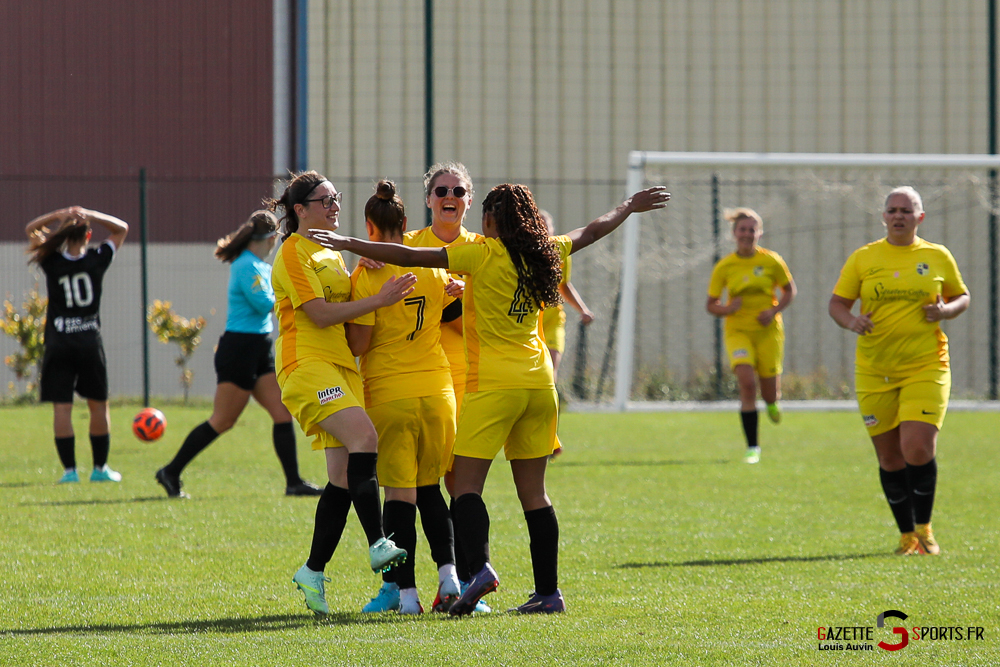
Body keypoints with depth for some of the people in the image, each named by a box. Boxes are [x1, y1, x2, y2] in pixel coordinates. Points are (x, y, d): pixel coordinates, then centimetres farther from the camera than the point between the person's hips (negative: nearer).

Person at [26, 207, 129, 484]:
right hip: (89, 341, 0)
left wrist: (57, 216, -3)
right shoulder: (97, 260, -2)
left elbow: (30, 230, 12)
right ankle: (100, 467, 12)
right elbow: (121, 228, 11)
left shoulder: (52, 262, -3)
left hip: (58, 345, 0)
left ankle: (69, 469, -6)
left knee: (61, 407, -1)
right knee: (98, 405, 11)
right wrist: (89, 215, -3)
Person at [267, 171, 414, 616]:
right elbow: (320, 313, -12)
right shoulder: (293, 251, -4)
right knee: (364, 436, -29)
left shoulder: (332, 254, 23)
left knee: (344, 474, 1)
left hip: (340, 365, 9)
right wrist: (379, 300, -14)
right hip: (307, 364, -9)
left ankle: (313, 572, 7)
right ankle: (378, 544, -33)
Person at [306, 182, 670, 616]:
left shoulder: (484, 254, -6)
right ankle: (548, 591, 9)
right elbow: (592, 231, 29)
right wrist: (630, 207, 47)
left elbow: (410, 257, -9)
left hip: (493, 384, -6)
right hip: (538, 383, 6)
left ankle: (479, 566, -27)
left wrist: (350, 245, -4)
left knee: (467, 483, -5)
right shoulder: (544, 254, 11)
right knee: (533, 491, 10)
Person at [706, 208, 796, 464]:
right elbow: (711, 305, 3)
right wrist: (727, 309, -20)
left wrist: (774, 311, -9)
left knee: (770, 393, 4)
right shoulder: (724, 267, -4)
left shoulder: (771, 261, -4)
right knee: (746, 382, -22)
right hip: (738, 331, -1)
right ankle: (752, 447, -14)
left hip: (768, 330, 1)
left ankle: (772, 402, 46)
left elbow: (789, 290, 9)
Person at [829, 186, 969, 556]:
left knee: (918, 449, -16)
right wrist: (851, 321, -14)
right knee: (890, 458, 4)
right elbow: (837, 303, 8)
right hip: (874, 372, 2)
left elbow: (962, 296, 16)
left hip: (926, 368, -1)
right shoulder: (863, 258, 5)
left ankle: (924, 529, 5)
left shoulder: (938, 257, 6)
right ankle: (907, 535, 20)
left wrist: (945, 310, -6)